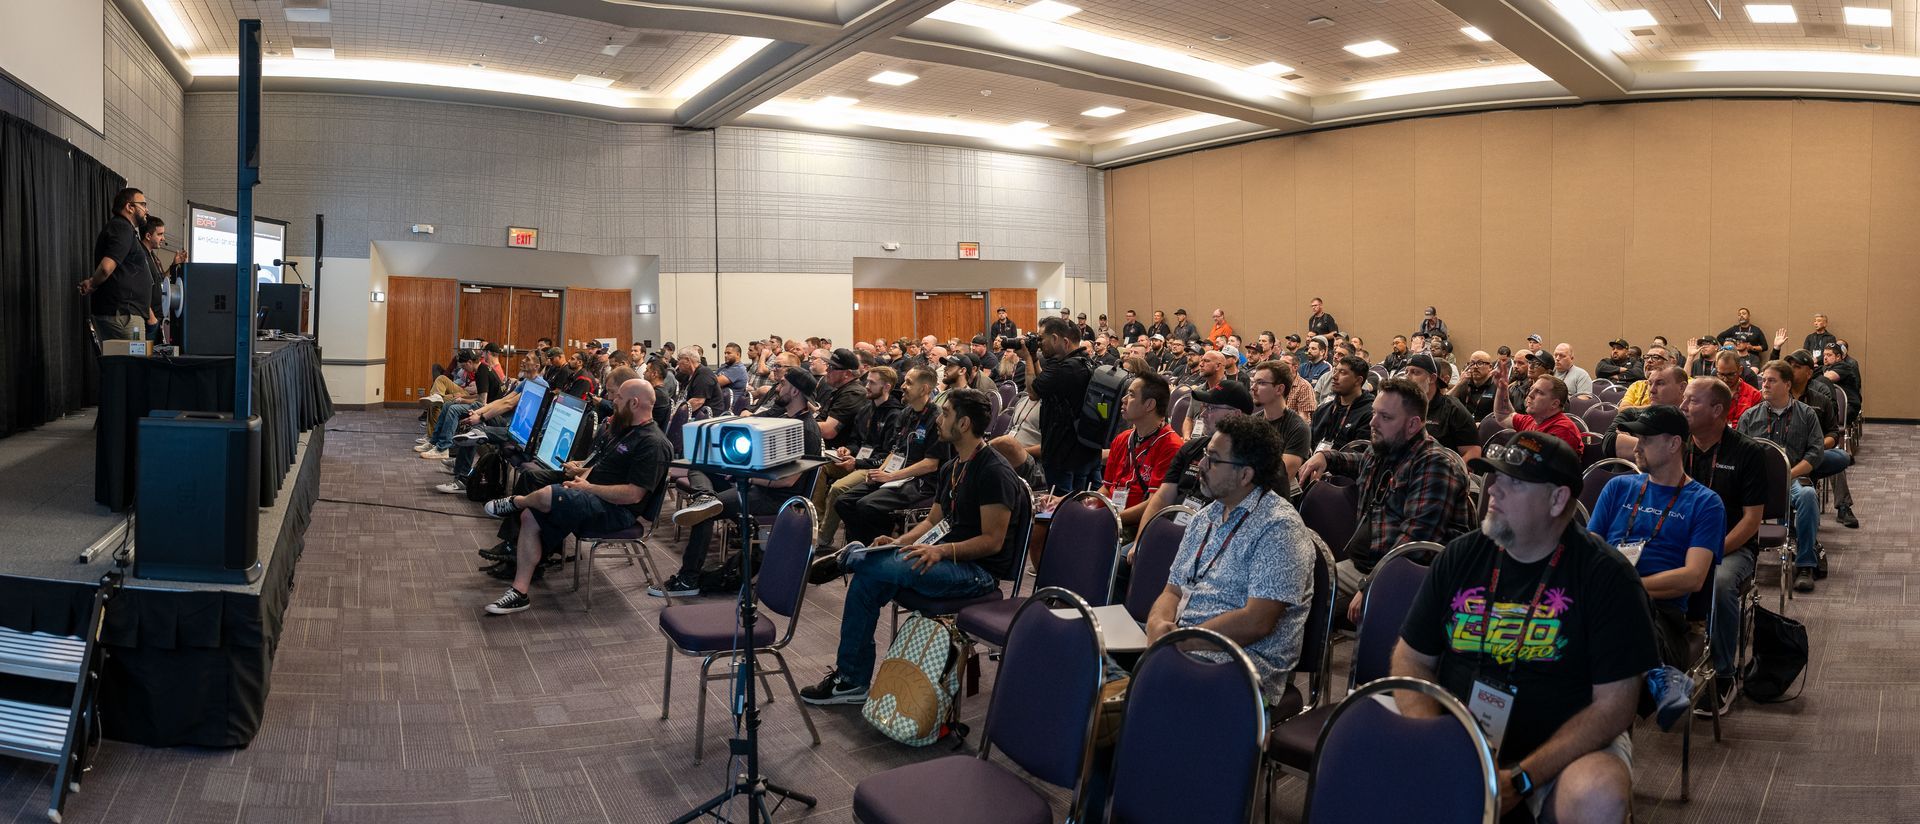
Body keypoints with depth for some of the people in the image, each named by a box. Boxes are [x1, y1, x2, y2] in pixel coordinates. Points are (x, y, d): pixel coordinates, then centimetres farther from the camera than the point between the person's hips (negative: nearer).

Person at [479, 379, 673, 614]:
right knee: (530, 517, -2)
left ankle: (515, 502, 10)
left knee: (547, 495, -27)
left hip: (615, 511, -10)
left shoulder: (653, 443, -16)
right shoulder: (628, 431, 18)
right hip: (594, 500, 10)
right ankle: (519, 593, -3)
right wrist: (582, 476, 4)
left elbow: (633, 494, -23)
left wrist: (588, 488, -15)